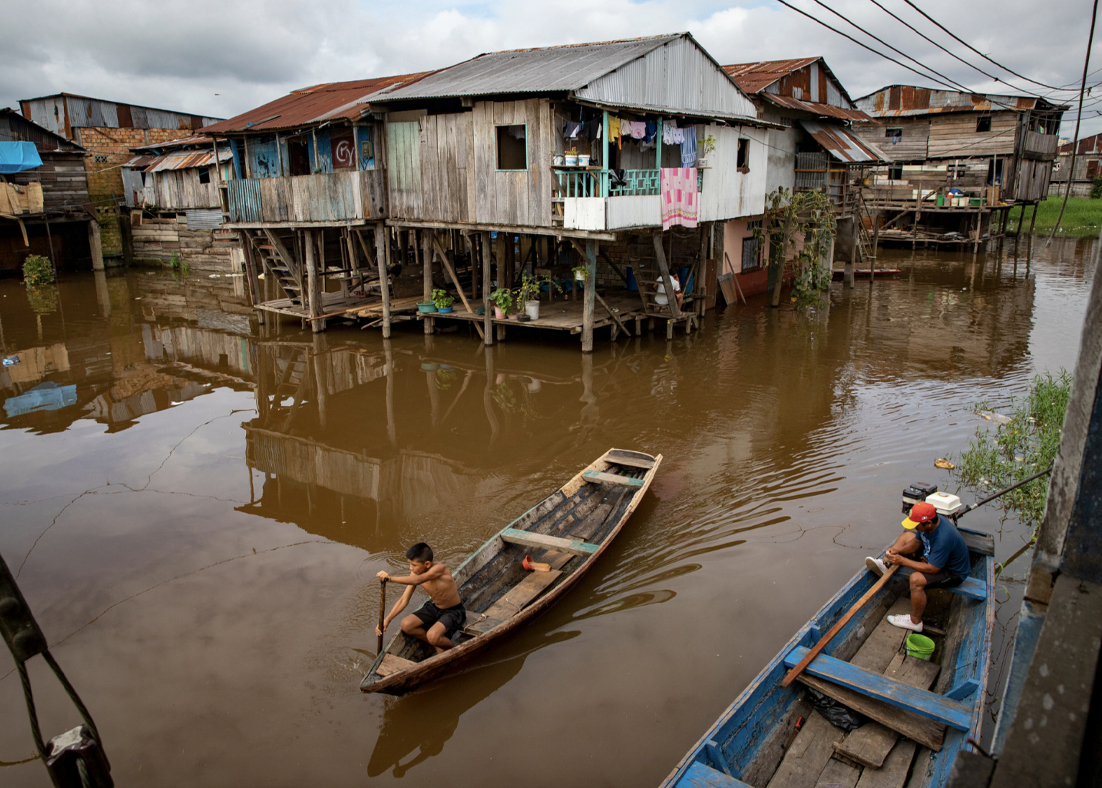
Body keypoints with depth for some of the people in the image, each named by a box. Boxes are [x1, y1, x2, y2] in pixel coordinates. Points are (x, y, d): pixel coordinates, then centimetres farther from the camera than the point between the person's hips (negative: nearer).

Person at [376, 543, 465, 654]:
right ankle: (438, 645, 6)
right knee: (406, 625, -14)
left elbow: (417, 580, -47)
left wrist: (390, 579, -55)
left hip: (453, 611, -7)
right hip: (434, 607, 7)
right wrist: (387, 620, -16)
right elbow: (404, 600, -5)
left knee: (432, 636, -31)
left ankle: (453, 649, 3)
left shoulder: (439, 569, -31)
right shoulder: (415, 573, -10)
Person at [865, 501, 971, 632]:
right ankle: (884, 563, -1)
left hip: (953, 572, -9)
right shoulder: (930, 522, -14)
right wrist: (898, 550, -12)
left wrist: (903, 561, -28)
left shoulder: (943, 538, -39)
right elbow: (916, 542, 4)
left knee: (916, 579, -32)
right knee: (906, 535, 10)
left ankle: (915, 621, -12)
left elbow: (932, 569, -33)